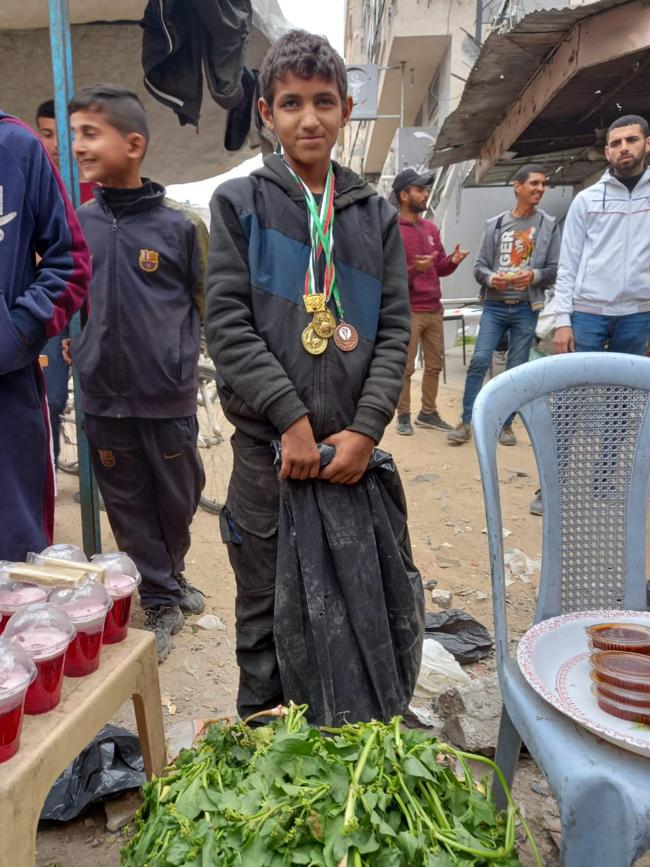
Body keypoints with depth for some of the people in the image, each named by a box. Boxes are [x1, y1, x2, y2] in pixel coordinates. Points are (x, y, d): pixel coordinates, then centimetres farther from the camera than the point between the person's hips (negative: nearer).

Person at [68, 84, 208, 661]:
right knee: (130, 507, 10)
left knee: (178, 498, 13)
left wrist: (184, 360, -2)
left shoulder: (180, 225, -5)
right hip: (103, 398, 2)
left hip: (170, 397, -2)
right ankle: (161, 602, 28)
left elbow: (209, 307, 1)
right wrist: (70, 348, 4)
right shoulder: (76, 224, 3)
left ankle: (167, 574, 42)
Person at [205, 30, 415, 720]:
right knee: (266, 614, 10)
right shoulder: (239, 203, 3)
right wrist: (291, 418, -15)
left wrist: (365, 429, -9)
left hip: (354, 449, 3)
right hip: (267, 445, -2)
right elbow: (226, 322, -7)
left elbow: (395, 329, 4)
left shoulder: (376, 215, 11)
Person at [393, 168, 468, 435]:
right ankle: (403, 416, 10)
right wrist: (414, 269, -28)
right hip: (408, 311, -7)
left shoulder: (431, 228, 14)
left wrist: (453, 260, -3)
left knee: (435, 364, 11)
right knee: (405, 367, -1)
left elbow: (440, 268, 17)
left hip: (434, 309, 7)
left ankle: (428, 413, 22)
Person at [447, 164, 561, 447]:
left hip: (526, 309, 0)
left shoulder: (549, 225, 4)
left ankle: (506, 424, 17)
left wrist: (535, 275, -18)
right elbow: (479, 266, 5)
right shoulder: (495, 224, 7)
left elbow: (556, 269, 1)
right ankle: (466, 422, 1)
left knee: (516, 368, 5)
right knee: (479, 361, -8)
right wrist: (491, 278, -15)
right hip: (494, 306, 0)